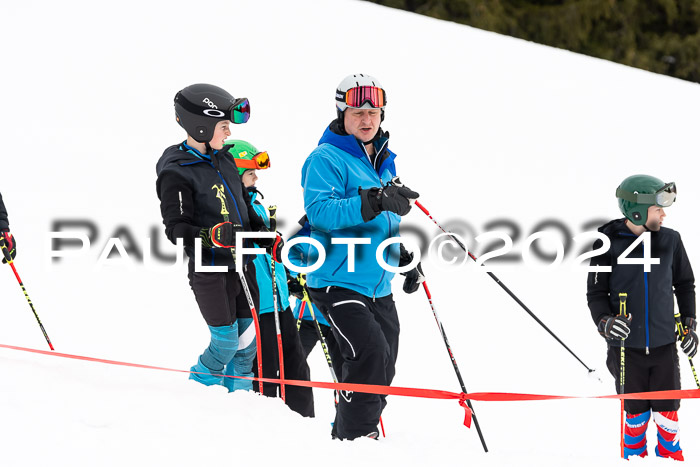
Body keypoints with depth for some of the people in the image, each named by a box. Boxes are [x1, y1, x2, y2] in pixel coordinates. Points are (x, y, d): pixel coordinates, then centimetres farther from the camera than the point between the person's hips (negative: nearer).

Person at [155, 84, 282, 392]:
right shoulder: (176, 173, -12)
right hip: (209, 270, -7)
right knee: (226, 342, -9)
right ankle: (197, 386, 12)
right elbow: (176, 228, -19)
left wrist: (268, 238, 11)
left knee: (247, 342, 8)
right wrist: (212, 235, -35)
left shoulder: (224, 162, 13)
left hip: (242, 264, 7)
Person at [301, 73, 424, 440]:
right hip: (338, 281, -8)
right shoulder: (326, 159, -9)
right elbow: (320, 211, -25)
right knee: (370, 354, -23)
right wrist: (372, 202, -34)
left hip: (378, 285, 9)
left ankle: (345, 433, 25)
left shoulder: (384, 161, 17)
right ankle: (355, 437, -16)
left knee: (383, 366, 11)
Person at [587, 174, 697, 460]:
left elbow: (685, 284, 14)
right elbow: (596, 293, -2)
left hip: (664, 343, 2)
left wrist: (689, 324, 8)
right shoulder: (609, 243, -7)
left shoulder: (670, 240, 0)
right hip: (627, 345, -2)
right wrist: (605, 322, -19)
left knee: (667, 414, 3)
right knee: (636, 415, 7)